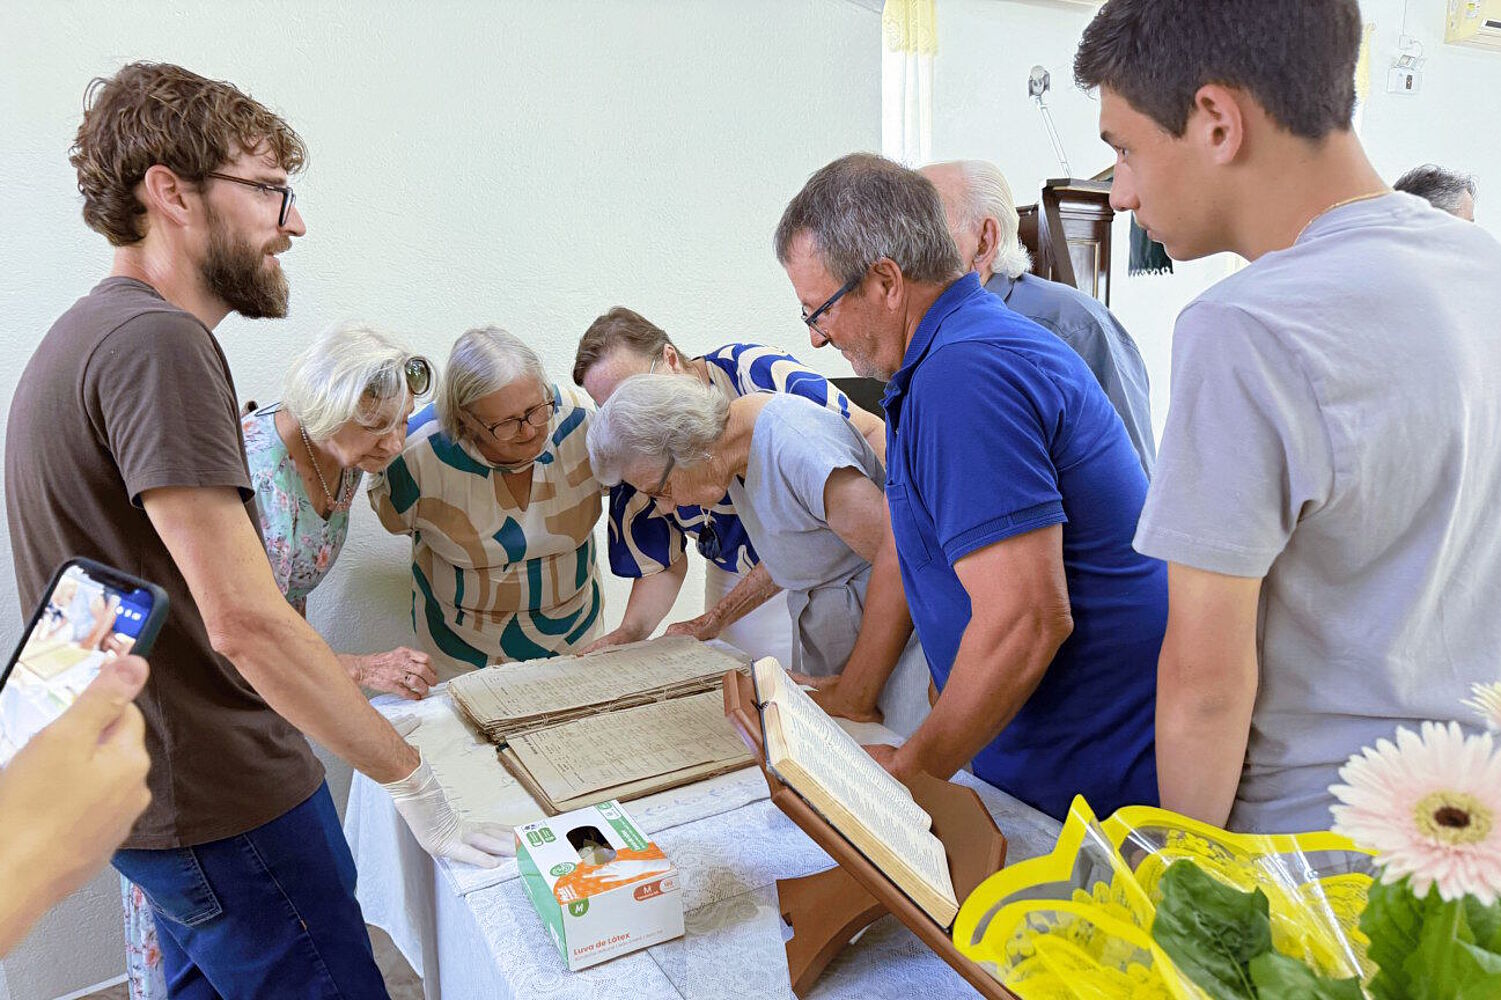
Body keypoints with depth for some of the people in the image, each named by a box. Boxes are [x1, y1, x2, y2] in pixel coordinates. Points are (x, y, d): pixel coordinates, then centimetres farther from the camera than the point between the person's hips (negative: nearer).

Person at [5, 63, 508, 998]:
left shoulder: (95, 330, 12)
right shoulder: (158, 342, -21)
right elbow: (246, 622, -27)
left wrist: (342, 672, 16)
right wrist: (418, 787, -21)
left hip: (153, 784, 10)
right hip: (223, 802, -10)